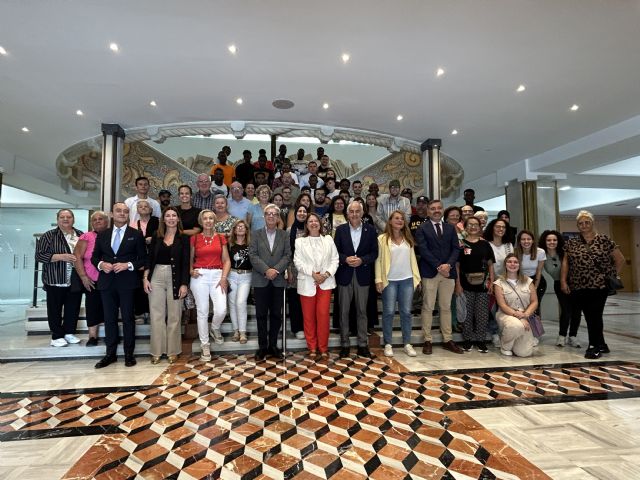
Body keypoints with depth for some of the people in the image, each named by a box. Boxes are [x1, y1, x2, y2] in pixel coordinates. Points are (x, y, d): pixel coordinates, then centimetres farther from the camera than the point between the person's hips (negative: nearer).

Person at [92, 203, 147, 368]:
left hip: (126, 282, -3)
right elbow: (94, 256, 14)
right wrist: (101, 264, -7)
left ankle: (129, 354, 13)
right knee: (109, 319, 10)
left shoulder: (136, 234, 2)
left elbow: (143, 258, 0)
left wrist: (128, 265, -15)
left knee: (127, 318, 3)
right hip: (107, 282, 3)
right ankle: (110, 353, 20)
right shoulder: (102, 235, 11)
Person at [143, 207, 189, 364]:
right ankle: (156, 351, 17)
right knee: (156, 315, 6)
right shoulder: (156, 236, 7)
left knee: (174, 316, 5)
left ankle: (172, 351, 17)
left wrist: (184, 284, -9)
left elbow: (186, 263, -4)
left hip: (175, 278, -2)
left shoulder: (184, 238, -1)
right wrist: (145, 278, -2)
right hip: (156, 277, 2)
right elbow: (149, 259, 8)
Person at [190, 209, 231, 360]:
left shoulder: (221, 238, 8)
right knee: (202, 311, 1)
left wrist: (224, 278, -6)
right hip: (200, 276, 0)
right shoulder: (195, 238, 6)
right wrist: (191, 271, -9)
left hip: (217, 275, 1)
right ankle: (205, 345, 14)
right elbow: (190, 259, 11)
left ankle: (215, 329, 23)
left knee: (221, 310, -12)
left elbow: (226, 260, 6)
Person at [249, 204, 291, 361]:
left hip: (278, 280, 1)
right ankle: (262, 346, 16)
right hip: (260, 280, -1)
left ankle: (273, 345, 18)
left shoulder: (284, 235, 9)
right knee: (261, 314, 5)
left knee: (276, 314, 6)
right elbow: (253, 255, -4)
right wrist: (266, 270, -16)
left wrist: (276, 270, -14)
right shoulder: (256, 234, 6)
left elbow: (287, 255, 0)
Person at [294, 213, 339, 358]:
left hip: (325, 282, 0)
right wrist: (313, 274, -14)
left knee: (323, 314, -3)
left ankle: (323, 348, 10)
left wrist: (327, 274, -9)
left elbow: (335, 259, 6)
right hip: (307, 282, 0)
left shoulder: (328, 239, 11)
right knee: (308, 316, 4)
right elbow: (298, 262, -3)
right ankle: (312, 347, 17)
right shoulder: (300, 241, 7)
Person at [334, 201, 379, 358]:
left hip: (363, 275, 0)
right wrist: (346, 259, -15)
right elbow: (335, 251, 3)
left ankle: (363, 344, 19)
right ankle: (344, 344, 18)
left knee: (362, 311, 8)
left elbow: (374, 253, 1)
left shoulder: (370, 229, 2)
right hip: (345, 274, 0)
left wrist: (362, 260, -15)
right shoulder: (340, 229, 3)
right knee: (344, 311, 6)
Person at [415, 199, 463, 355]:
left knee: (446, 307, 10)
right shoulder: (422, 229, 1)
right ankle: (427, 341, 8)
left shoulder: (450, 228, 14)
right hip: (430, 272, -4)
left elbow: (456, 249, 6)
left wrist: (448, 264, -11)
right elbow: (423, 250, -8)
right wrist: (438, 266, -14)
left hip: (448, 272, 4)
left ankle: (447, 340, 18)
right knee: (428, 307, 1)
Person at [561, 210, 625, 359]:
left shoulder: (604, 240, 1)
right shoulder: (571, 243, 8)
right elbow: (565, 262, 8)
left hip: (599, 286, -2)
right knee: (590, 317, 7)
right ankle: (600, 345, 23)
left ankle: (595, 346, 13)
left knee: (594, 316, -1)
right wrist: (563, 281, 1)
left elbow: (620, 260, 6)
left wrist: (613, 276, 2)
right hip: (578, 287, 2)